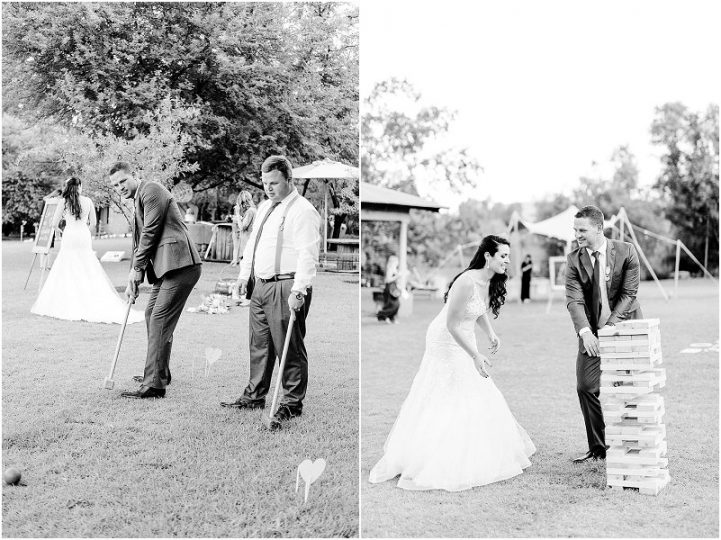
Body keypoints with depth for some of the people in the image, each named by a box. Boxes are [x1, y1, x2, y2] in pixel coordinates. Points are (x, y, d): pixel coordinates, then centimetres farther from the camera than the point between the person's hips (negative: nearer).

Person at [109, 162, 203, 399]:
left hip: (179, 264, -11)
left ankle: (154, 384, -13)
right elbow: (139, 243, 25)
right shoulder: (138, 200, 24)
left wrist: (137, 270, -6)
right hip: (166, 267, 11)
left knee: (160, 321, -13)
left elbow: (150, 232, -13)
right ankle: (159, 372, 34)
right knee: (151, 315, 20)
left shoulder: (151, 190, -7)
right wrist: (133, 280, 16)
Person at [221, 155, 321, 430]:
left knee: (289, 348, -3)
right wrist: (244, 275, 18)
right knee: (259, 344, 17)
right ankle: (254, 395, 30)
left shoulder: (302, 211, -12)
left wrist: (298, 289, -29)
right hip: (260, 284, 9)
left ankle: (291, 404, 7)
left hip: (286, 287, -9)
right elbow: (252, 242, 25)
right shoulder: (264, 207, 17)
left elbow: (307, 254, -21)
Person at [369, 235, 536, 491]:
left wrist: (491, 334, 5)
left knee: (479, 399, 16)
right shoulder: (467, 282, -31)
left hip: (464, 342, 9)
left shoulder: (489, 282, -4)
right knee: (441, 402, 1)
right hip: (446, 343, -9)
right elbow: (452, 325, -30)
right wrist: (476, 357, -28)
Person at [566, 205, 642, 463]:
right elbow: (574, 299, -12)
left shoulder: (626, 252, -8)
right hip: (591, 330, 3)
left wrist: (609, 326, -20)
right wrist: (585, 332, -28)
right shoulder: (574, 260, -3)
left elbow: (628, 293, -10)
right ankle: (598, 448, 9)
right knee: (586, 386, -3)